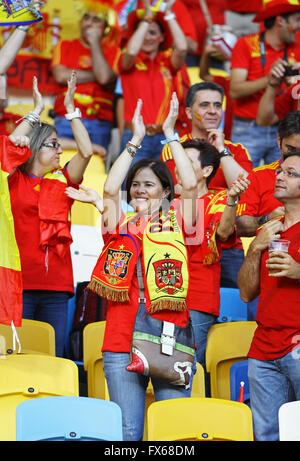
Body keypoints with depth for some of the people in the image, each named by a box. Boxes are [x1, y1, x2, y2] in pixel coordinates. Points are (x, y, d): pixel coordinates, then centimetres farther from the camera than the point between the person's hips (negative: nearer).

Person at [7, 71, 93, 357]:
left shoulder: (62, 182, 14)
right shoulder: (14, 181, 5)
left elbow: (86, 152, 6)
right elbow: (8, 146, -11)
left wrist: (71, 109, 7)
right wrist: (36, 111, -1)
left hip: (56, 286, 4)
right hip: (20, 282, -4)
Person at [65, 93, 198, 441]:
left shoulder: (176, 222, 10)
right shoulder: (120, 225, 12)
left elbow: (190, 185, -4)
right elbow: (109, 190, -3)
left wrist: (170, 135, 0)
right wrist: (135, 141, 1)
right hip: (121, 342, 1)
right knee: (127, 431, -1)